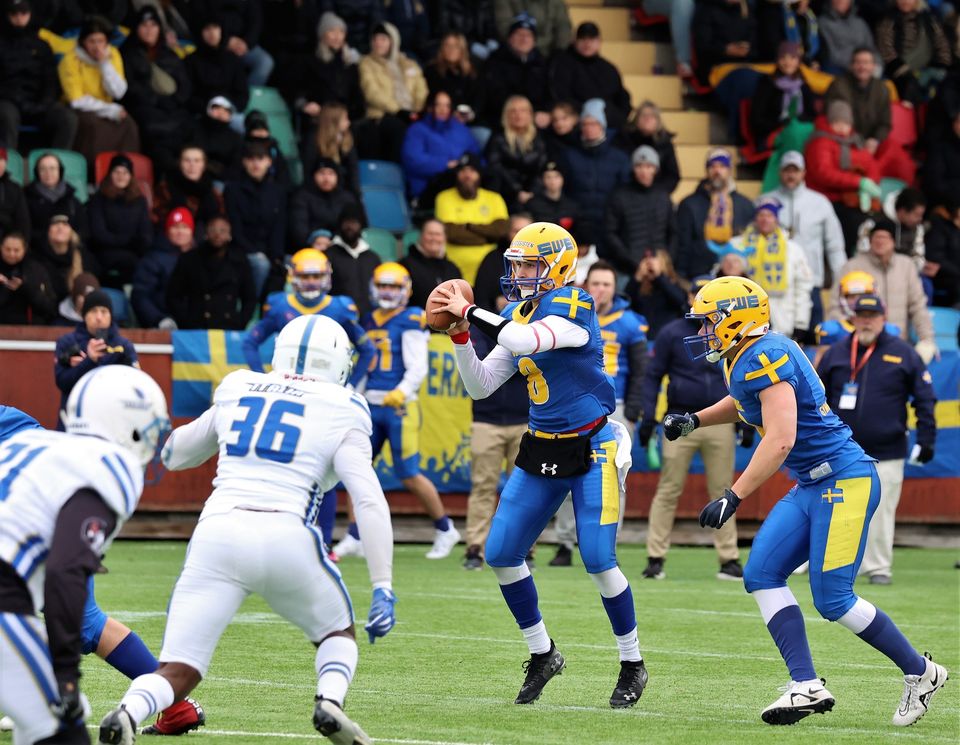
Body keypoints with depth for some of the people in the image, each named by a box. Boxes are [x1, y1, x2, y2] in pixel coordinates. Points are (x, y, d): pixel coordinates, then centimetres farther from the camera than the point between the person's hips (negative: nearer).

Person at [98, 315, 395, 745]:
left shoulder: (236, 390, 19)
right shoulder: (340, 412, 9)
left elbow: (174, 455, 33)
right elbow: (370, 502, -2)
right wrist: (382, 588, -1)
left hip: (218, 535, 2)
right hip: (287, 538, -2)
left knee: (177, 673, 3)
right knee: (337, 633, 26)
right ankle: (330, 702, -5)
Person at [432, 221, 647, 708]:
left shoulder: (574, 307, -16)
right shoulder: (518, 315, 8)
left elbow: (524, 340, -33)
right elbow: (480, 386, 8)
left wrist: (469, 312, -24)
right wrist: (460, 336, -6)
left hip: (592, 449, -8)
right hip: (542, 449, 8)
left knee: (598, 560, -10)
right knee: (501, 554, 3)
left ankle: (633, 663, 8)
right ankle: (542, 654, 19)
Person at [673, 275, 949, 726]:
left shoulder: (764, 358, -19)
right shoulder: (742, 361, 10)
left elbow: (780, 440, -28)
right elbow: (742, 404, 36)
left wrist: (732, 497, -30)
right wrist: (694, 420, 24)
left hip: (844, 481, -10)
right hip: (812, 486, 10)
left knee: (833, 599, -9)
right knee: (762, 575, 0)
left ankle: (921, 673, 7)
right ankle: (807, 686, -4)